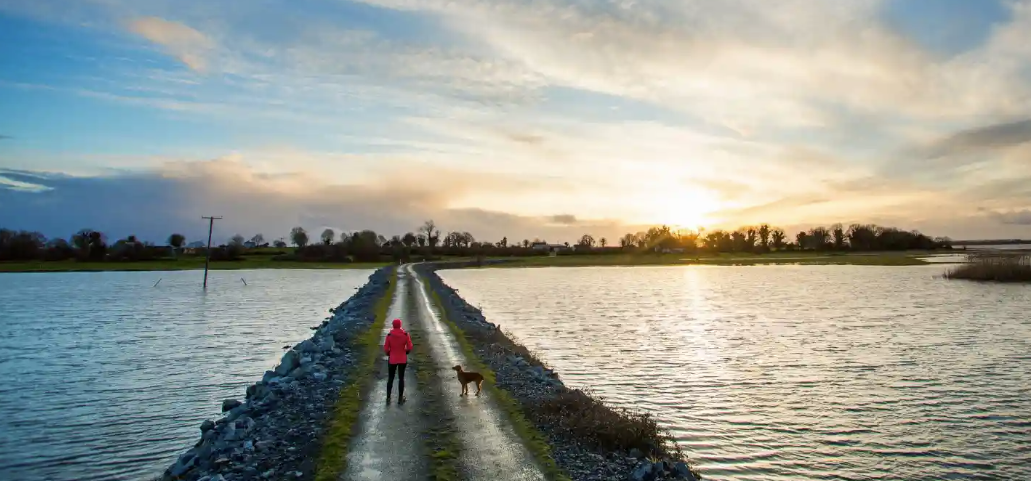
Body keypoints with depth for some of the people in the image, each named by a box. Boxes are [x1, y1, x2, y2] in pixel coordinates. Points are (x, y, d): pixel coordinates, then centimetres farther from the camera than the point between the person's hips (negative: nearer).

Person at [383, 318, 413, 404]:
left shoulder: (389, 335, -14)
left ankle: (388, 398, 21)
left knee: (390, 379, 16)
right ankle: (400, 399, 21)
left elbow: (386, 349, -10)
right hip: (403, 359, 0)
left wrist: (389, 354, 11)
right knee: (401, 378, 15)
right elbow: (409, 347, -10)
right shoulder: (405, 334, -12)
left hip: (392, 359, 0)